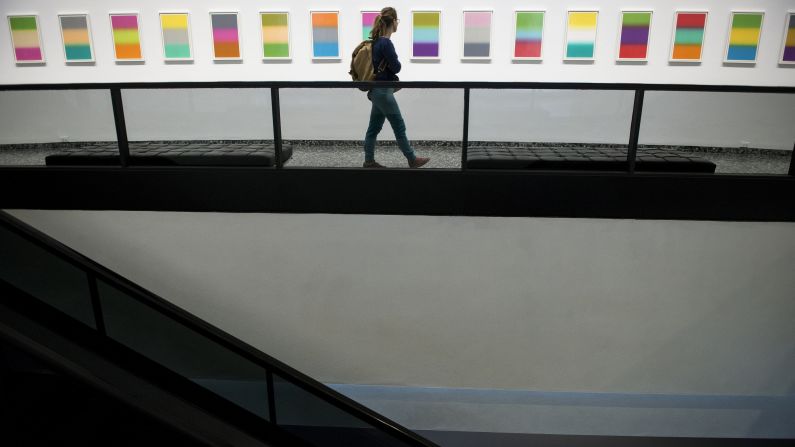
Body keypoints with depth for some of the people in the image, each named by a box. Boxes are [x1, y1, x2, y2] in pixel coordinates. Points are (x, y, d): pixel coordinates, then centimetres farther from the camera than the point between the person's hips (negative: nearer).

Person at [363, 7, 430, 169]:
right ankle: (412, 160, 14)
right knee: (399, 128, 2)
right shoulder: (386, 43, -20)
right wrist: (394, 63, 4)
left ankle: (369, 161, 18)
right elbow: (396, 67, -14)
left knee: (374, 128, 12)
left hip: (378, 90, 9)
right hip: (383, 91, -9)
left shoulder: (377, 41, 10)